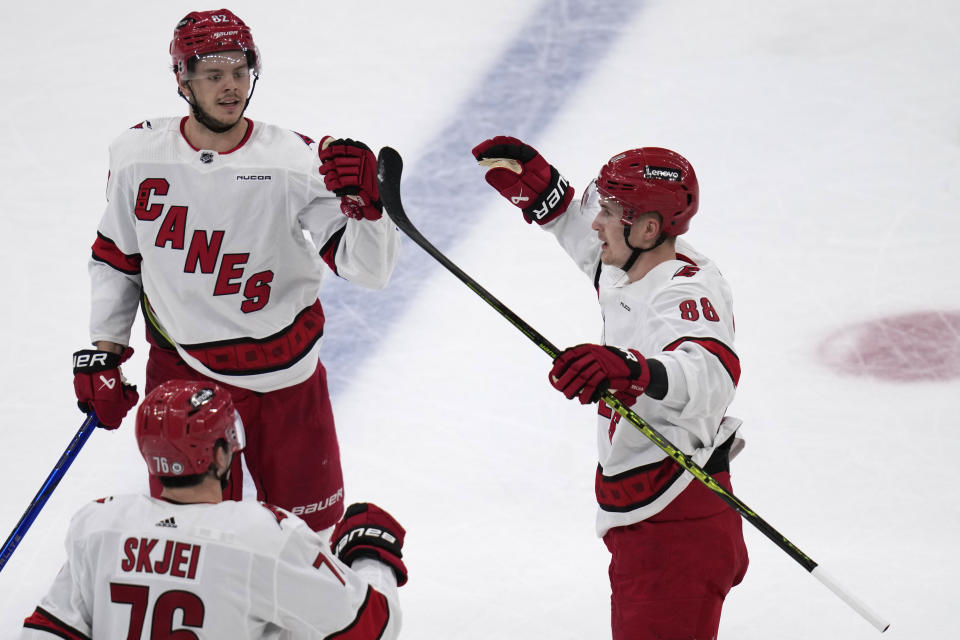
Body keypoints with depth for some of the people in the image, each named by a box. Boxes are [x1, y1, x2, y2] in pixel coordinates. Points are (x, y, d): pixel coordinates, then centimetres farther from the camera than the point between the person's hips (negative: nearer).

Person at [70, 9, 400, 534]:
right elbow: (116, 256, 10)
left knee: (309, 527, 10)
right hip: (179, 376, 1)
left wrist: (363, 201, -38)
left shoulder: (296, 163, -15)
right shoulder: (138, 156, -6)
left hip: (282, 380, -1)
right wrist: (101, 356, 7)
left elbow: (369, 268, -19)